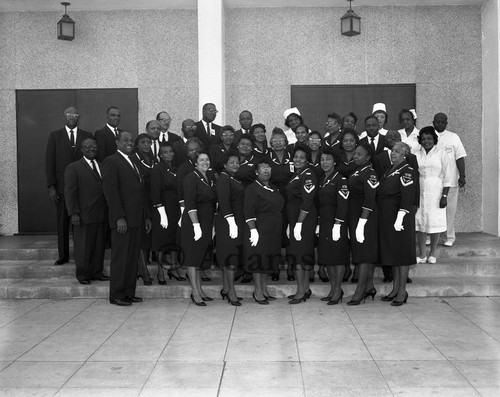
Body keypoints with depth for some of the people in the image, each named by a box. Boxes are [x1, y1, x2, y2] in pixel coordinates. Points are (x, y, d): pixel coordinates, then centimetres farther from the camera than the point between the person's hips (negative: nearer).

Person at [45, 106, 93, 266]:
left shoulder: (87, 136, 8)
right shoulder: (55, 136, 7)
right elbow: (49, 162, 3)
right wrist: (51, 186, -4)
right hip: (62, 186, 0)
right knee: (62, 222, 4)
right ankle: (63, 255, 12)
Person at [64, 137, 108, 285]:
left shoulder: (102, 166, 14)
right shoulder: (73, 168, -2)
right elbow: (70, 192, -6)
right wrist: (73, 213, -13)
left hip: (101, 215, 5)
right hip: (84, 215, -5)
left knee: (99, 244, 10)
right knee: (83, 246, 3)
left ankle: (96, 271, 22)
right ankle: (83, 274, 16)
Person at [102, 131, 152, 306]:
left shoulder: (133, 163, 20)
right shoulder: (111, 162, -6)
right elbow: (110, 191, -14)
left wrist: (146, 216, 17)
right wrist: (119, 218, -19)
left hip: (136, 219, 8)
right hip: (122, 220, -8)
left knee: (133, 258, 10)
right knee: (120, 258, -2)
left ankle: (129, 293, 18)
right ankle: (116, 295, 8)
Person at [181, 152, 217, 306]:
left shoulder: (210, 178, 12)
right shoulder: (191, 178, -10)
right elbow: (190, 204, -17)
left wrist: (213, 224, 10)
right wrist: (196, 225, -23)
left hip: (207, 223, 8)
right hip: (193, 222, -7)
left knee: (201, 257, 11)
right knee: (193, 257, -3)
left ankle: (199, 290, 18)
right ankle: (195, 292, 0)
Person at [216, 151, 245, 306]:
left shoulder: (235, 179, 17)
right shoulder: (223, 179, -11)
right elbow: (223, 201, -21)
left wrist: (237, 223, 15)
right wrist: (231, 222, -24)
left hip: (237, 221, 9)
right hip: (228, 222, -9)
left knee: (230, 257, 12)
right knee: (231, 256, -7)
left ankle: (225, 289, 20)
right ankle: (231, 292, -3)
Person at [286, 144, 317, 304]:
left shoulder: (308, 175, -13)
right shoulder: (296, 174, 16)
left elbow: (307, 202, -20)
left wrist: (299, 224, -22)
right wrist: (294, 223, 14)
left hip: (304, 219, -9)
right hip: (296, 219, 9)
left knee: (299, 256, -9)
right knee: (305, 255, 13)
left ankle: (301, 292, -5)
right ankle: (305, 289, 21)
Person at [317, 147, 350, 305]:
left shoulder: (340, 179, -9)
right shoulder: (321, 180, 15)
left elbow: (343, 204, -15)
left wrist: (337, 225, -19)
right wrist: (319, 224, 13)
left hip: (336, 222, -8)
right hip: (324, 221, 8)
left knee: (338, 255, -3)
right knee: (326, 255, 10)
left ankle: (338, 291, 5)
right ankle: (333, 289, 20)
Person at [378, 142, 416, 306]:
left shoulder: (406, 171, -11)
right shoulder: (390, 169, 15)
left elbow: (407, 197, -18)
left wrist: (400, 219, -23)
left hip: (399, 217, -9)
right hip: (386, 218, 9)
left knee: (401, 252, -2)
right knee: (391, 252, 13)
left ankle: (402, 292, 6)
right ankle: (395, 289, 22)